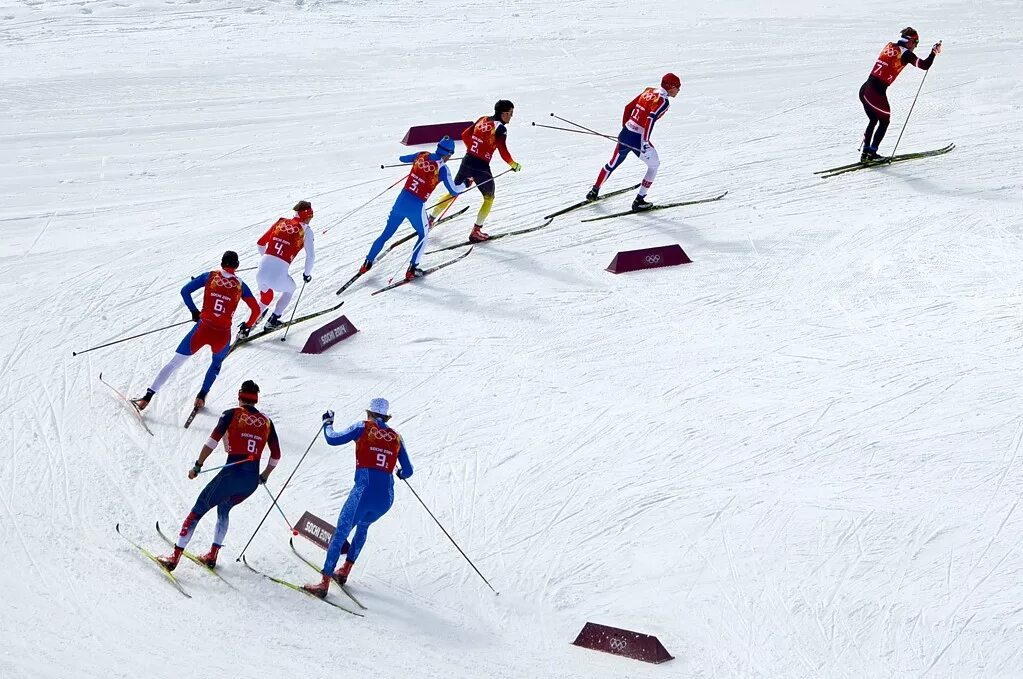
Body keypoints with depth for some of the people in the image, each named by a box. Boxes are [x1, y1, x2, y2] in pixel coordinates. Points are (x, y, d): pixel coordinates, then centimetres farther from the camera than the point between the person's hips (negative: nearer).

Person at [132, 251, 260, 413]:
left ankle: (148, 397, 7)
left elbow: (185, 291, 2)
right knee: (216, 364, 33)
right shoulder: (240, 285, 6)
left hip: (203, 329, 0)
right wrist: (247, 326, 23)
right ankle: (201, 397, 21)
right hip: (223, 335, 0)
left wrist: (194, 311, 14)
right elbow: (256, 310, 6)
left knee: (174, 363, 11)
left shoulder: (209, 276, 5)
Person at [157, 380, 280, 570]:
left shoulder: (232, 414, 1)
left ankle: (175, 557, 2)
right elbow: (276, 455, 13)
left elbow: (213, 440, -10)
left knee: (197, 511, 6)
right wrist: (264, 476, 27)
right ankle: (212, 555, 27)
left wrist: (198, 466, -4)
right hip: (252, 481, 5)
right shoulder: (267, 422, 12)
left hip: (232, 474, -4)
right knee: (224, 509, 31)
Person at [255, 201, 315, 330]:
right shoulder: (305, 230, 5)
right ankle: (272, 321, 26)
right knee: (290, 289, 31)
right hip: (278, 275, -4)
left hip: (261, 272, 4)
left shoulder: (280, 222, 17)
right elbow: (311, 256, -3)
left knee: (265, 298, 34)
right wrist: (307, 273, 14)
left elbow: (260, 243, 21)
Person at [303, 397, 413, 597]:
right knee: (363, 526, 31)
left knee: (340, 534, 1)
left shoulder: (363, 428, 5)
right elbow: (408, 471, 17)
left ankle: (324, 583, -7)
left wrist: (328, 422, 22)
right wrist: (400, 473, 41)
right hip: (387, 497, 4)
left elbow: (333, 439, 2)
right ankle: (345, 571, 33)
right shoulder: (396, 438, 15)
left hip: (364, 491, -4)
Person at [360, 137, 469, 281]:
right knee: (423, 236, 23)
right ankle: (411, 270, 18)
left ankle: (367, 264, 23)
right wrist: (466, 185, 15)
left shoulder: (422, 155, 4)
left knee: (386, 234, 19)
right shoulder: (443, 168, -9)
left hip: (401, 201, 4)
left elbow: (402, 158, 21)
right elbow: (453, 191, -3)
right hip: (416, 207, -4)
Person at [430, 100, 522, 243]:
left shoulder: (483, 120, 9)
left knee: (453, 193, 22)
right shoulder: (500, 128, -12)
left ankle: (430, 220, 25)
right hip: (481, 167, -6)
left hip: (467, 161, 6)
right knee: (489, 199, 14)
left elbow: (465, 135, 15)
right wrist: (513, 164, -4)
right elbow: (503, 151, -19)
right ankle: (476, 231, 8)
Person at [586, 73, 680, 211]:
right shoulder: (663, 101, -13)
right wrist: (645, 143, -30)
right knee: (654, 165, 16)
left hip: (625, 134, 7)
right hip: (638, 139, -7)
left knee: (613, 163, 26)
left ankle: (594, 192, 36)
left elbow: (628, 107, 15)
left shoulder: (648, 91, 9)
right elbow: (651, 118, -27)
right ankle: (639, 201, 14)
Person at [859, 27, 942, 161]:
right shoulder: (906, 53, -5)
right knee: (884, 121, 16)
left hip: (864, 88, 6)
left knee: (873, 120, 25)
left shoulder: (889, 46, 14)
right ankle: (872, 153, 13)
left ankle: (866, 152, 23)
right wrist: (934, 52, 5)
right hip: (877, 92, -6)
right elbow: (925, 65, -11)